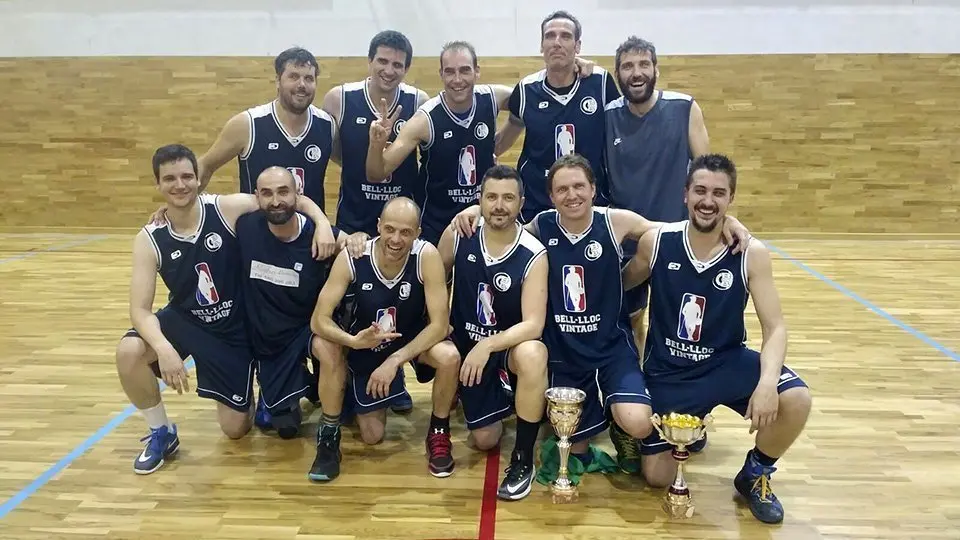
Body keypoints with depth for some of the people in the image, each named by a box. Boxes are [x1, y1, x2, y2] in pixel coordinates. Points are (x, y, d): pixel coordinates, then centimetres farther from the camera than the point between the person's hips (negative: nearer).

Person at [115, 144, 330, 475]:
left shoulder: (229, 208, -19)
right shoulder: (149, 240, -14)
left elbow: (300, 202, -12)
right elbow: (140, 309, -19)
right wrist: (164, 348, -38)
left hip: (234, 328, -1)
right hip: (184, 320, 2)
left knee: (236, 428, 2)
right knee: (129, 352, -30)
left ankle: (252, 391, 41)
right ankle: (162, 433, -3)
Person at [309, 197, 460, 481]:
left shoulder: (427, 256, -29)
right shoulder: (351, 258, -27)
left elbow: (440, 324, -28)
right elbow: (320, 319, -24)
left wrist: (395, 360, -35)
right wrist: (354, 341, -43)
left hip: (415, 339, 0)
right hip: (367, 344, 1)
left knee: (449, 358, -34)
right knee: (372, 436, 3)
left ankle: (438, 431, -5)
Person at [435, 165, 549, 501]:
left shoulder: (533, 256, -22)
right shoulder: (458, 236, -13)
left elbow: (533, 325, -28)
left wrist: (488, 345, -41)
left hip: (511, 344, -2)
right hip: (467, 343, 3)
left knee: (533, 354, -40)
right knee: (485, 440, 6)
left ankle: (523, 459, -20)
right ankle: (499, 394, 42)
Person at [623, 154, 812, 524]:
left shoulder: (752, 254, -14)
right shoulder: (655, 242, -13)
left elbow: (775, 327, -14)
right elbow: (620, 287, 3)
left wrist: (768, 381, -32)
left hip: (727, 362, 0)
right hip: (667, 370, 0)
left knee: (795, 400, -29)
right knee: (657, 477, 0)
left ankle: (755, 474, 3)